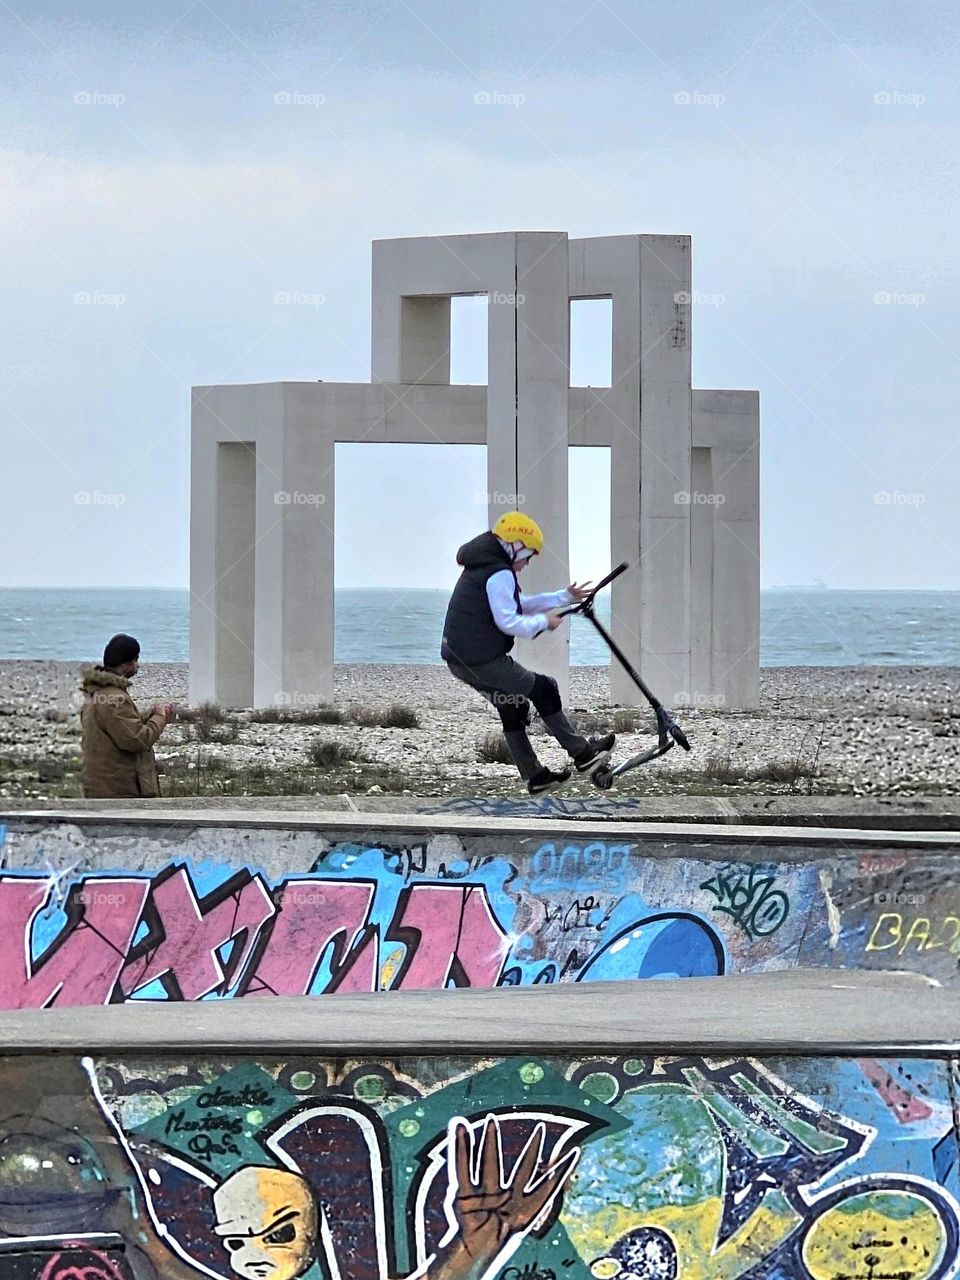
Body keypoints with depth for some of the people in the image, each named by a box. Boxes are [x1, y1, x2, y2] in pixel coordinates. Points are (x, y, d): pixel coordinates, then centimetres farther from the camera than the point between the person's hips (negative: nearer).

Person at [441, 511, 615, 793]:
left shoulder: (481, 568, 19)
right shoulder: (499, 574, -15)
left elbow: (518, 604, 24)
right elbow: (509, 621, -22)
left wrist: (566, 597, 22)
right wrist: (544, 621, -6)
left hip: (458, 658, 10)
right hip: (482, 660, -10)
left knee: (512, 708, 19)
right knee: (543, 690, 0)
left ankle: (534, 777, 21)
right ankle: (582, 755, 6)